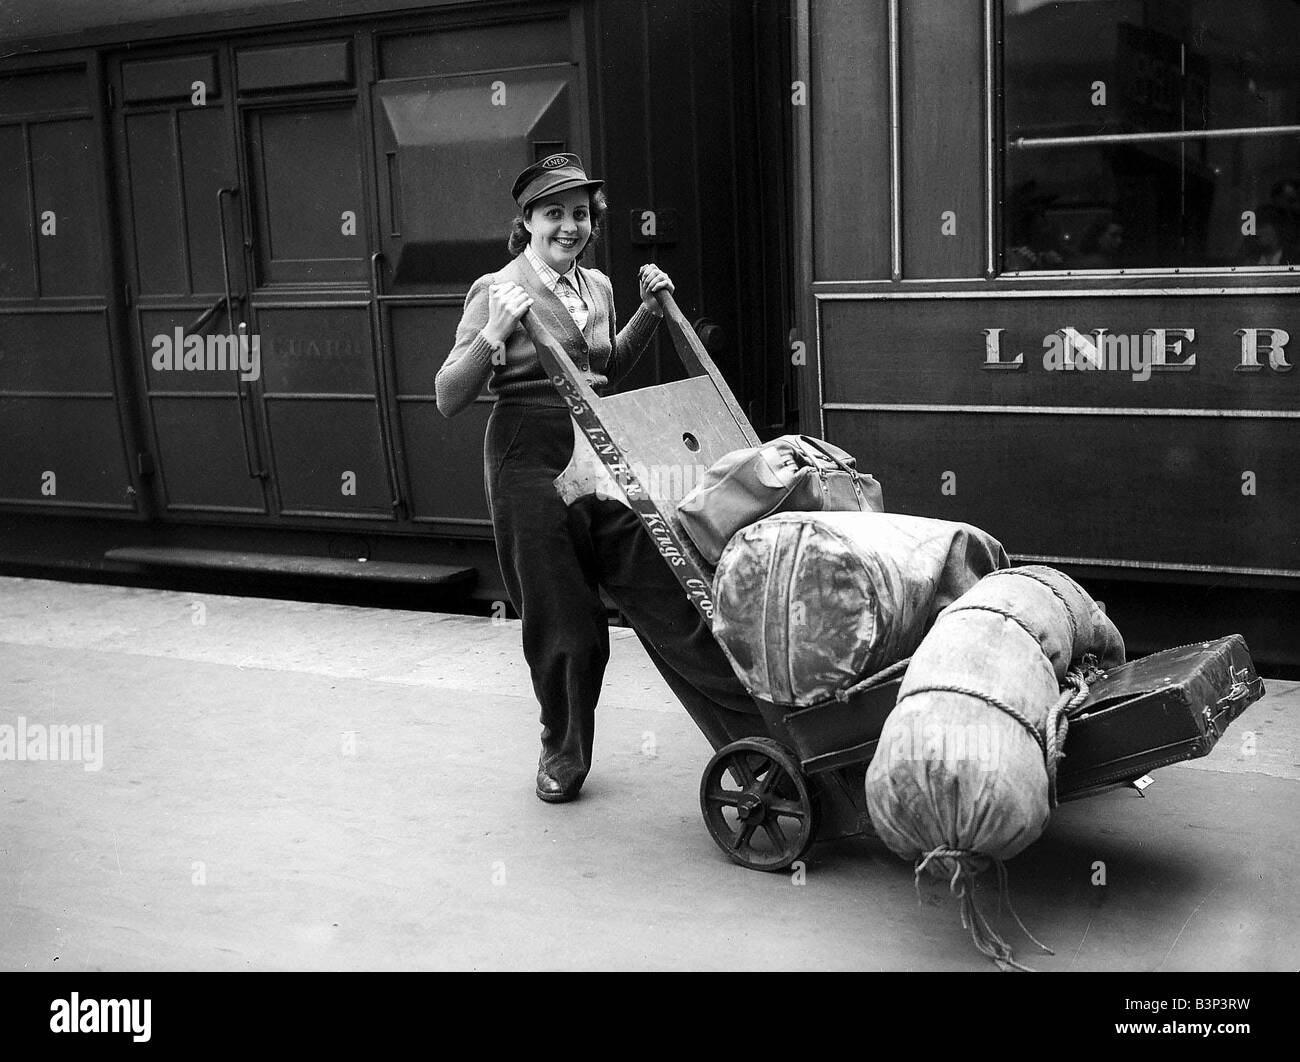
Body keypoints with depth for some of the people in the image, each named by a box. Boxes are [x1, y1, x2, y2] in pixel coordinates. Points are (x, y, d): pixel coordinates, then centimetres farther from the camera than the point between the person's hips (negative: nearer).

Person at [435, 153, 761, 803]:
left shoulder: (598, 286, 13)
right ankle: (564, 752, 28)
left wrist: (650, 310, 19)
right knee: (561, 621, 4)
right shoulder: (496, 292, -3)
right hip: (530, 462, -4)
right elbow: (448, 399, -6)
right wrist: (493, 334, -19)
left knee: (664, 593, -4)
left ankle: (755, 730, -4)